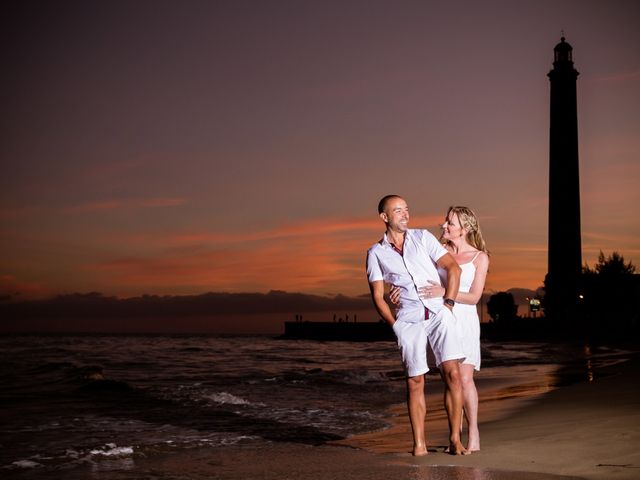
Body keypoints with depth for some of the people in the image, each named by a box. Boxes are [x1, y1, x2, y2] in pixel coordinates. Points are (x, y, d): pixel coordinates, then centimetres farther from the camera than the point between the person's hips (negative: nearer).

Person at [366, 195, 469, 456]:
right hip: (408, 319, 0)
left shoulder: (423, 238, 9)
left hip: (438, 313, 0)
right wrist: (396, 325, 1)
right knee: (415, 381, -2)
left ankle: (455, 439, -6)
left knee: (452, 372, -12)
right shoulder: (376, 253, 8)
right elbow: (377, 296, 9)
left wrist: (448, 304, -2)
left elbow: (453, 267, 6)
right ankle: (419, 444, 6)